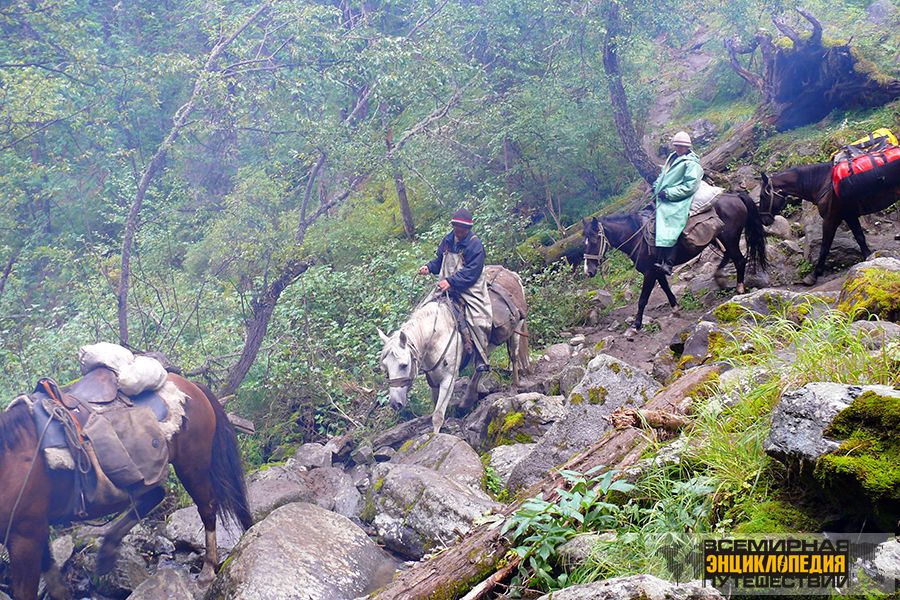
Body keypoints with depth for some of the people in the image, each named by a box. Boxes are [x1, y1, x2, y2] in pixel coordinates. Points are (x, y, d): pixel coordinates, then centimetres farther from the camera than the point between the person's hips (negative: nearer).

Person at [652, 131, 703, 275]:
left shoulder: (691, 163, -9)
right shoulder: (672, 157, 18)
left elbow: (689, 186, -16)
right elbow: (662, 175, 29)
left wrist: (669, 193, -20)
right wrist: (656, 186, 11)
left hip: (679, 201, -10)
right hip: (664, 197, 10)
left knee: (669, 227, -24)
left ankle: (667, 263, -33)